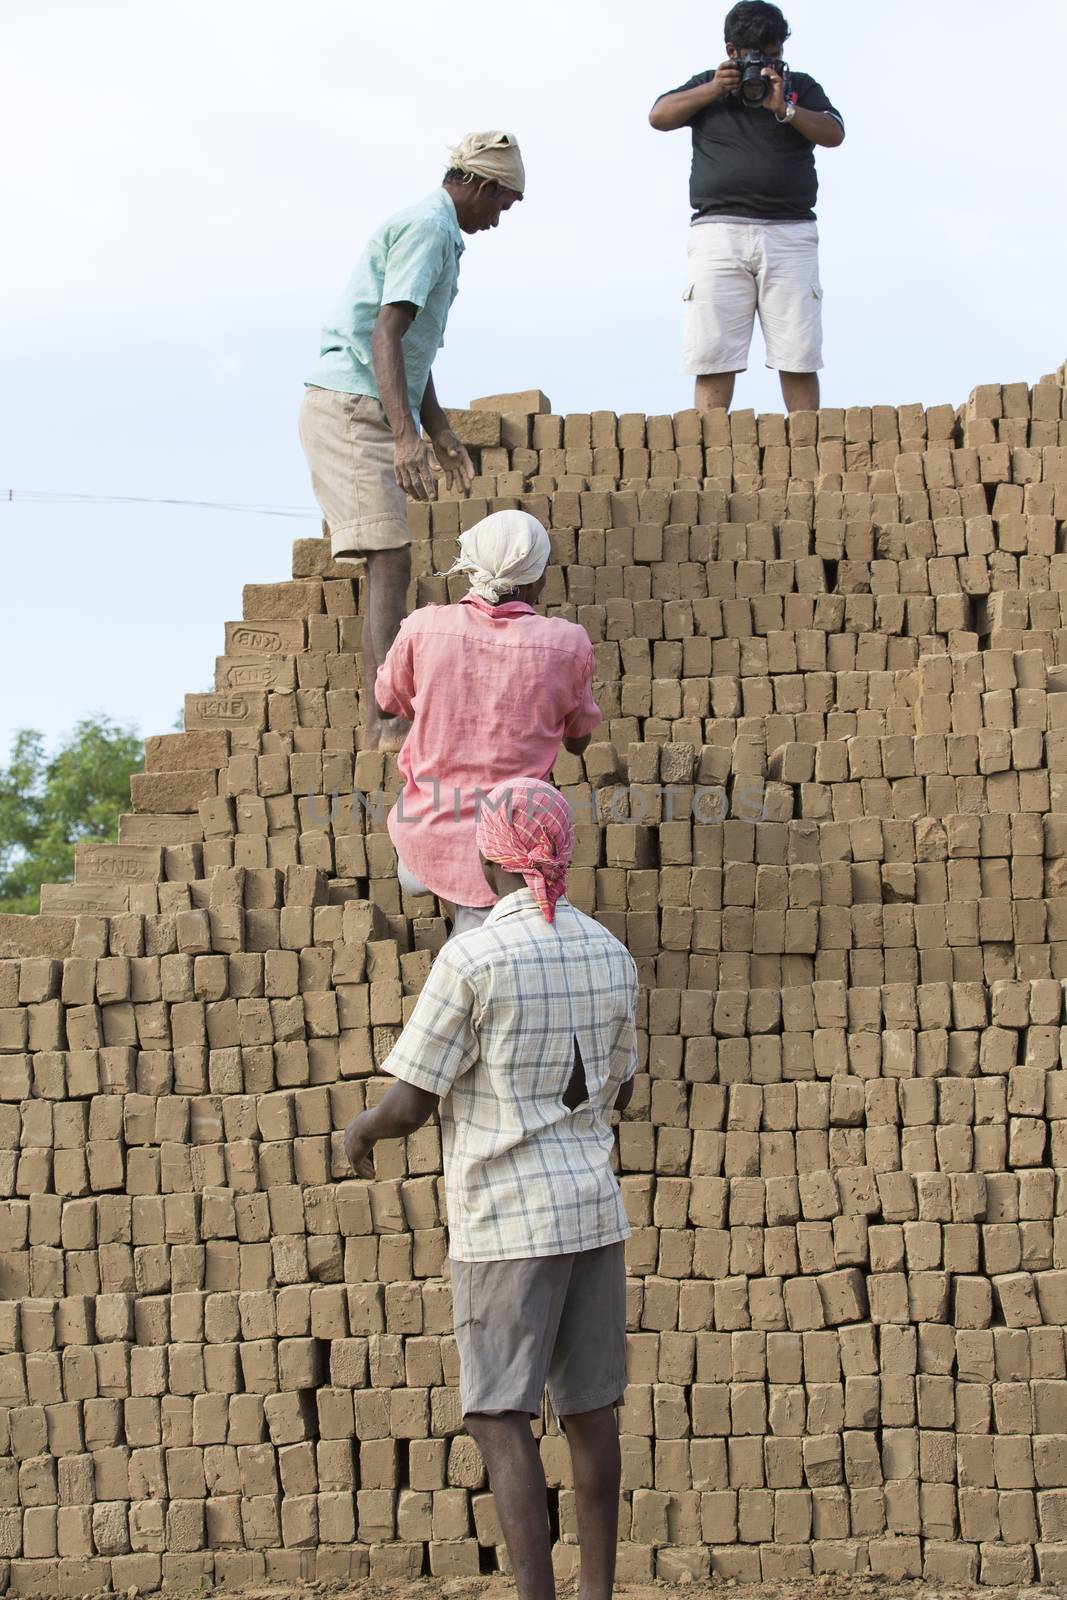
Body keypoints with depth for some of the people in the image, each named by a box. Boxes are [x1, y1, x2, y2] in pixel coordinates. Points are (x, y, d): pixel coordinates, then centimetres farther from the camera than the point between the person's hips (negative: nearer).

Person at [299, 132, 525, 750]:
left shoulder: (438, 232, 21)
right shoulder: (427, 228, -12)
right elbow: (385, 335, -23)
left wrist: (441, 434, 24)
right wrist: (406, 435, -31)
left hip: (369, 415, 11)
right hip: (350, 407, -11)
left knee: (391, 566, 9)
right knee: (390, 561, -18)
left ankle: (383, 724, 8)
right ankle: (393, 720, -26)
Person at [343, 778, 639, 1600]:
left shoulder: (472, 960, -13)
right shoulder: (612, 956, 5)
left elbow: (409, 1106, -12)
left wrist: (360, 1132, 9)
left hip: (508, 1220, -6)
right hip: (594, 1203, 6)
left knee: (499, 1416, -3)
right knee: (589, 1406, 11)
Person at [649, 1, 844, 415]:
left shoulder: (801, 87, 17)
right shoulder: (707, 86, 18)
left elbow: (833, 133, 4)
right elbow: (659, 116, 7)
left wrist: (784, 109, -9)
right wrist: (714, 91, -3)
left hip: (790, 235, 0)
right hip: (719, 230, 0)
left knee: (799, 359, -6)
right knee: (713, 356, -8)